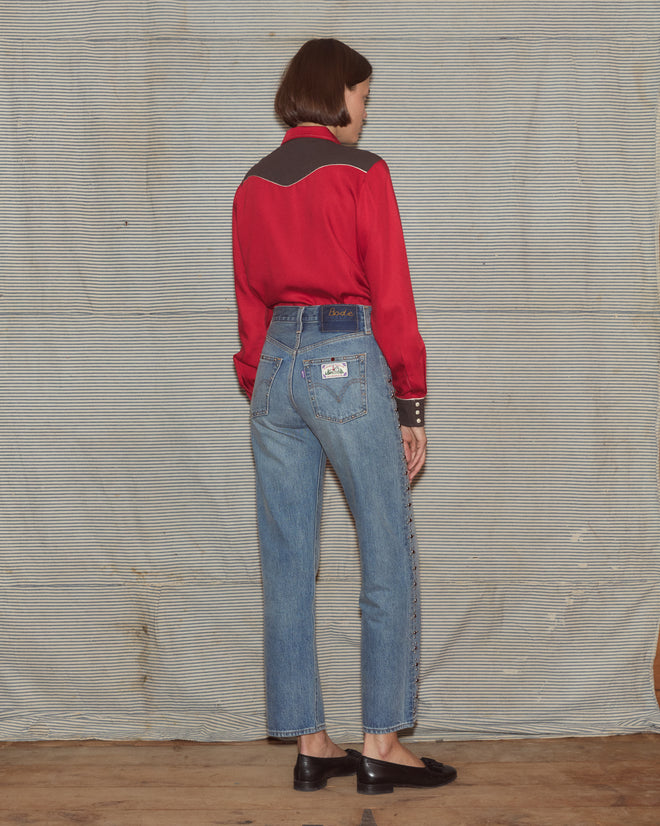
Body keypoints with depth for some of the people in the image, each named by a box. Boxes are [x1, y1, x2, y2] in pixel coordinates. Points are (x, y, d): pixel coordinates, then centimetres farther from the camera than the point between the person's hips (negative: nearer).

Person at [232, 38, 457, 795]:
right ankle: (381, 745, 3)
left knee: (288, 566, 7)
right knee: (388, 560, 2)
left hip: (275, 365, 6)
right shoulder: (361, 174, -5)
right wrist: (411, 405, -4)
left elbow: (248, 304, 14)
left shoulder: (253, 185, 12)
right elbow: (391, 298, -8)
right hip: (348, 363, -6)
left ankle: (309, 744, 13)